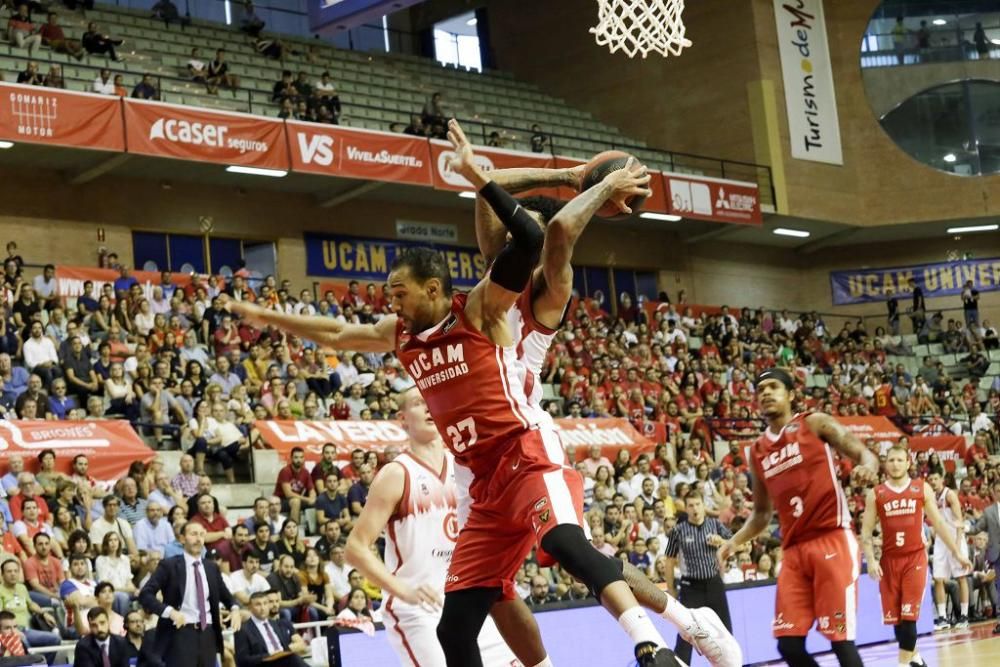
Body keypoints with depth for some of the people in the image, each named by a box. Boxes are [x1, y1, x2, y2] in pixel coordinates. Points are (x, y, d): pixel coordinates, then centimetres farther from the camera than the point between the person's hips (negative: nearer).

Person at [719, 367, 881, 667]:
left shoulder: (815, 423, 3)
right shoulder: (757, 451, 17)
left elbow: (864, 454, -5)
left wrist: (868, 466, -29)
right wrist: (735, 541, 8)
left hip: (832, 540, -5)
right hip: (794, 550, 6)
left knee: (840, 637, -10)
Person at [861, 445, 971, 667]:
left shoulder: (922, 489, 5)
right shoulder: (875, 494, 4)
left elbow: (938, 523, 11)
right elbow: (866, 531, 3)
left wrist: (956, 551, 11)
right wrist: (871, 560, -10)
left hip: (915, 557, -1)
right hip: (889, 559, 1)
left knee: (909, 616, -12)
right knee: (894, 618, 6)